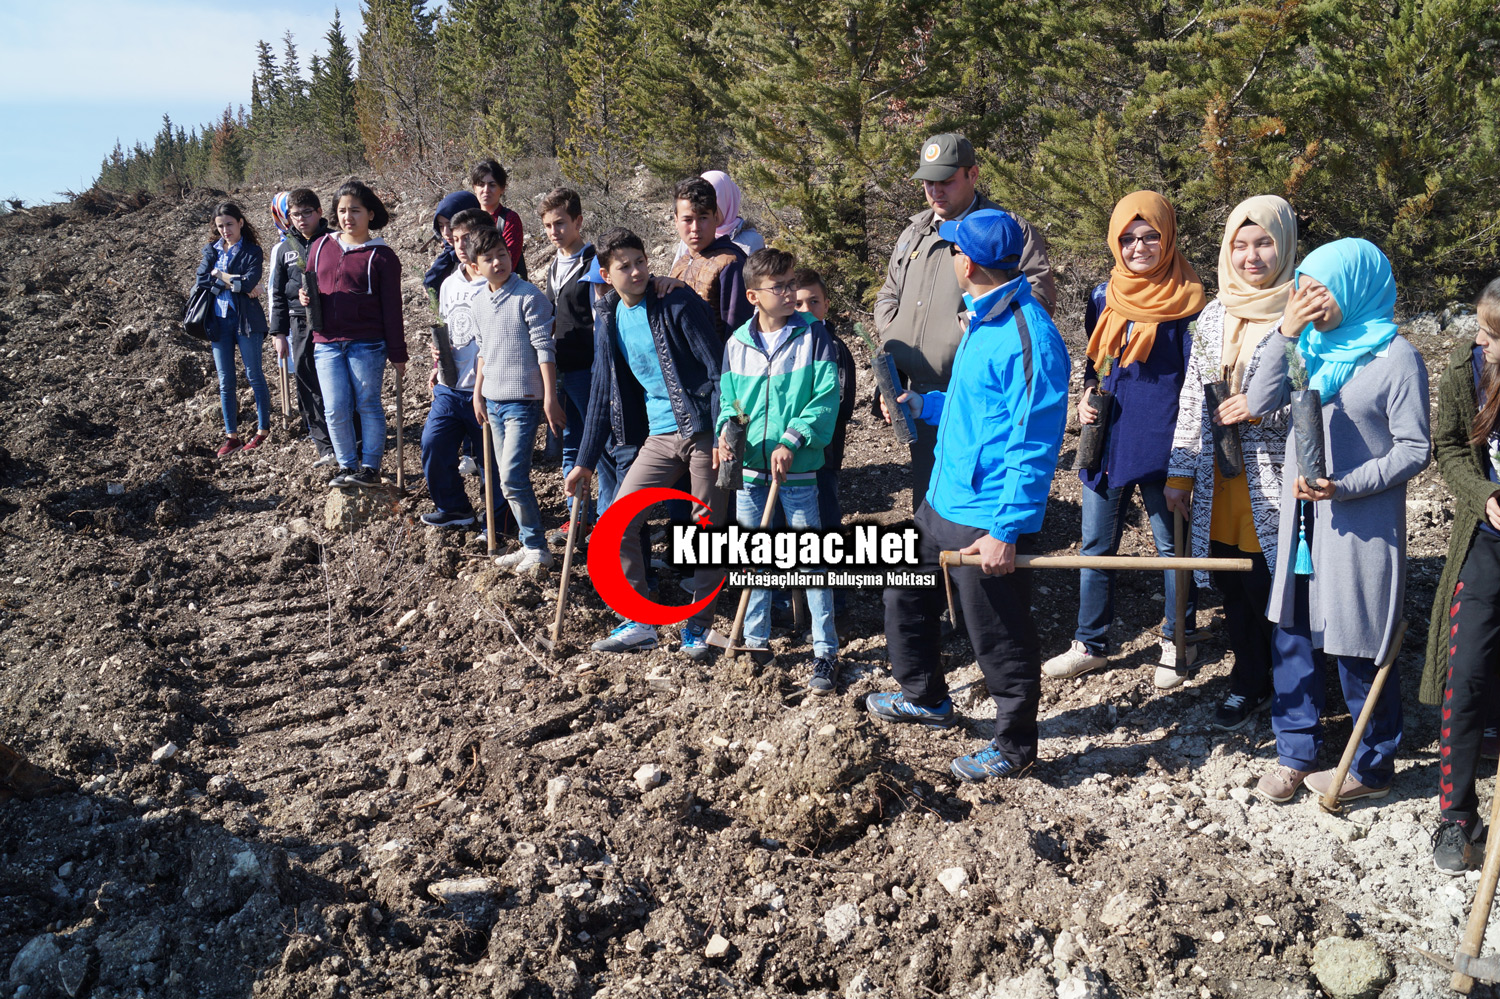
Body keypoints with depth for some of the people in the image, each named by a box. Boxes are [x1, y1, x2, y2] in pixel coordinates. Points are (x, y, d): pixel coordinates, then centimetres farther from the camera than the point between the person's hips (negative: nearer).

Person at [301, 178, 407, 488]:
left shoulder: (381, 256, -2)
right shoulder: (321, 247, 10)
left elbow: (391, 308, -1)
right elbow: (310, 284, 24)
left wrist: (398, 355, -1)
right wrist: (303, 296, -2)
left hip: (367, 344, -4)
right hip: (326, 343, 4)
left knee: (368, 405, 3)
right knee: (335, 409, 2)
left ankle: (370, 467, 13)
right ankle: (347, 466, 15)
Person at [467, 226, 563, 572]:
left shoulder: (529, 296, -11)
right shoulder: (478, 301, 10)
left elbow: (544, 349, -13)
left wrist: (550, 398, -16)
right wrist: (478, 393, 20)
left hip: (523, 399, -7)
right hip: (493, 400, 7)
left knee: (512, 478, -12)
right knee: (508, 478, 10)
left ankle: (536, 548, 0)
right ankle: (530, 544, 20)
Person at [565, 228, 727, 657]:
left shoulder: (678, 303, -10)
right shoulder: (608, 321, 8)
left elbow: (716, 366, -12)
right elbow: (603, 395, 14)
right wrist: (585, 462, 13)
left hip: (702, 431, -6)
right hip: (658, 437, 6)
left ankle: (697, 627, 16)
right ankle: (638, 623, 11)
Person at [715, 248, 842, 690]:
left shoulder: (813, 335, -6)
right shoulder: (737, 343, 3)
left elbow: (826, 398, -10)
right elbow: (728, 401, 12)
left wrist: (792, 442, -20)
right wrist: (726, 434, -8)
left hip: (798, 471, -3)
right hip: (750, 470, 4)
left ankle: (825, 652, 12)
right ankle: (755, 641, 29)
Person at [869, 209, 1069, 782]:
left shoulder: (1028, 336, -21)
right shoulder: (985, 319, 10)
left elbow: (1034, 447, -23)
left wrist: (1006, 531, -24)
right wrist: (924, 405, 29)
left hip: (987, 522, -10)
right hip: (941, 503, 10)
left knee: (1000, 638, 5)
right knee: (906, 599, 23)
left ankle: (1015, 746, 25)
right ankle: (926, 698, 44)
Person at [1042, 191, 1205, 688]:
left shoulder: (1185, 299, -7)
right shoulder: (1104, 297, 7)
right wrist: (1087, 393, -1)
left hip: (1161, 443, -5)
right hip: (1107, 438, 5)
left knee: (1172, 545, 9)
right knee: (1096, 547, 11)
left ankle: (1177, 642, 27)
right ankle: (1090, 644, 24)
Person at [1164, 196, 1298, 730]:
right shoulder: (1214, 316, 9)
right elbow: (1191, 399, 11)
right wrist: (1179, 474, 9)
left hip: (1274, 483, -4)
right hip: (1218, 482, 5)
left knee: (1269, 591, 2)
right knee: (1234, 591, 13)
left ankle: (1274, 687, 22)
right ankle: (1250, 682, 31)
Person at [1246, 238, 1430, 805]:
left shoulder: (1396, 357, -11)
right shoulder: (1311, 344, 5)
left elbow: (1415, 449, -11)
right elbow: (1261, 404, -4)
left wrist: (1345, 485, -22)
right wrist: (1285, 334, -12)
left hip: (1361, 527, -6)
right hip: (1302, 520, 6)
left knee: (1359, 650, 4)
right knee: (1293, 636, 12)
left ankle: (1372, 768, 22)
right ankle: (1296, 754, 27)